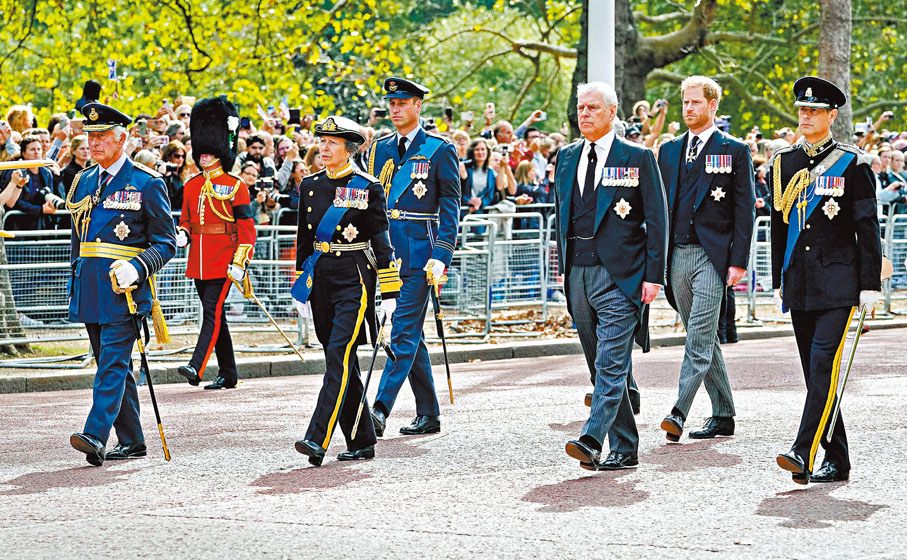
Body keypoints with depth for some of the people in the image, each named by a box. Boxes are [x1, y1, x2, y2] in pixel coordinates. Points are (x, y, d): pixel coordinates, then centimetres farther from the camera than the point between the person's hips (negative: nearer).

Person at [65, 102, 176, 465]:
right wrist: (74, 291, 20)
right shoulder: (83, 182, 14)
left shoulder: (147, 183, -4)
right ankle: (131, 442, 16)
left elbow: (165, 243, -4)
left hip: (124, 287, -7)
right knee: (113, 365, 10)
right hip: (90, 290, 7)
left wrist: (136, 268, -21)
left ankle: (96, 436, -23)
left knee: (113, 363, -13)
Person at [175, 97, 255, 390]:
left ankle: (196, 368, -24)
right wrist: (182, 234, -3)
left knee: (212, 312, -14)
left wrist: (240, 263, -16)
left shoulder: (235, 186, -5)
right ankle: (228, 374, 17)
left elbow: (246, 227, -8)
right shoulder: (192, 185, 12)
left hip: (223, 262, -6)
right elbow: (186, 219, 21)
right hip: (198, 261, 6)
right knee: (215, 315, 10)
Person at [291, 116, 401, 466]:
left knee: (340, 355, -15)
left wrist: (390, 293, -7)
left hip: (354, 280, -6)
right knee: (341, 362, 8)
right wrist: (301, 289, 15)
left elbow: (382, 240, -5)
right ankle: (361, 443, 17)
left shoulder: (368, 188, -5)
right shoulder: (310, 186, 10)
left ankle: (318, 439, -22)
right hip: (321, 280, 6)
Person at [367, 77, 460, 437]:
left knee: (404, 332, -11)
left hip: (419, 254, -6)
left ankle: (380, 409, -17)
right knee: (411, 334, 10)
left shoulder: (439, 150, -3)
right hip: (386, 253, 6)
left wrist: (441, 256, -14)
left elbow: (450, 207, -5)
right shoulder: (379, 150, 13)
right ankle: (429, 414, 16)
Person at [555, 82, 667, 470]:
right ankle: (624, 449, 14)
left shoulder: (638, 158, -1)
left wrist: (653, 275, -9)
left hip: (619, 275, -6)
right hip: (578, 274, 6)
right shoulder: (566, 158, 14)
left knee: (612, 362, -14)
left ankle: (592, 439, -24)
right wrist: (563, 266, 15)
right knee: (602, 366, 9)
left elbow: (656, 220, -3)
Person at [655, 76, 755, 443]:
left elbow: (745, 209, -3)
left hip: (712, 255, -6)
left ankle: (679, 412, -21)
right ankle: (723, 416, 18)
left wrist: (739, 260, -11)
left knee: (699, 339, -14)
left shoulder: (735, 151, 0)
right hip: (677, 256, 6)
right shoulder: (669, 151, 15)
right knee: (703, 340, 11)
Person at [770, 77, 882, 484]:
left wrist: (870, 285, -8)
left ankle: (804, 453, -21)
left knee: (824, 365, -15)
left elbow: (867, 229, -3)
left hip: (838, 282, -5)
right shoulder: (782, 164, 11)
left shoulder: (852, 164, -2)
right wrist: (779, 282, 16)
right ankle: (836, 461, 12)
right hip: (799, 283, 5)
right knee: (815, 372, 6)